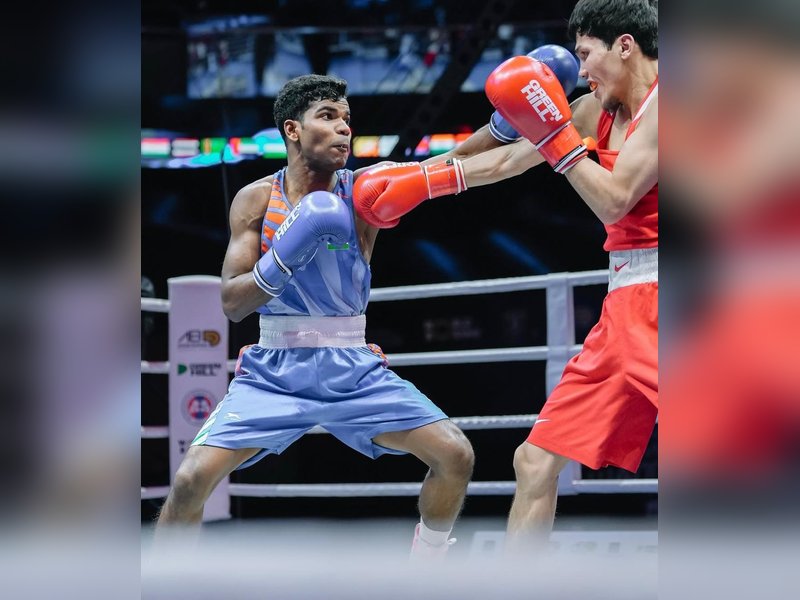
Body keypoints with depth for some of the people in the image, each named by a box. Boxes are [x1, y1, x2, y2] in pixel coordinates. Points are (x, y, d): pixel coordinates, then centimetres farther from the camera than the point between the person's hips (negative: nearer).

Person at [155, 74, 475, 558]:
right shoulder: (257, 199, -3)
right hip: (273, 369, -1)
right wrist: (286, 255, -23)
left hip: (352, 369, 1)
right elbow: (231, 304, -7)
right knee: (192, 478, -17)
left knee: (456, 455, -11)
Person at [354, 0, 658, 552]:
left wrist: (553, 133, -11)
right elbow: (505, 160, 25)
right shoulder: (598, 111, 17)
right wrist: (418, 179, 27)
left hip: (650, 297, -8)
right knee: (536, 462, 6)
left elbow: (614, 200, -15)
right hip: (624, 309, 8)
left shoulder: (660, 99, -8)